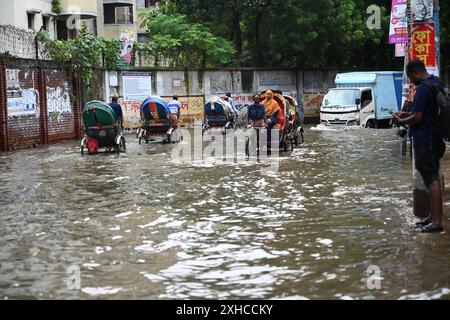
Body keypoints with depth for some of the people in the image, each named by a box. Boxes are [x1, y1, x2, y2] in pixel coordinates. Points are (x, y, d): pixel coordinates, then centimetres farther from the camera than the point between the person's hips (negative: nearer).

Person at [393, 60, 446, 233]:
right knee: (433, 178, 16)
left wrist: (402, 121, -4)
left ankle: (436, 222, -8)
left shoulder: (423, 89, -20)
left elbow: (417, 118, -21)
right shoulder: (436, 82, 11)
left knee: (432, 180, -9)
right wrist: (409, 113, 17)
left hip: (424, 140, -10)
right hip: (434, 139, 10)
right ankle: (433, 217, 26)